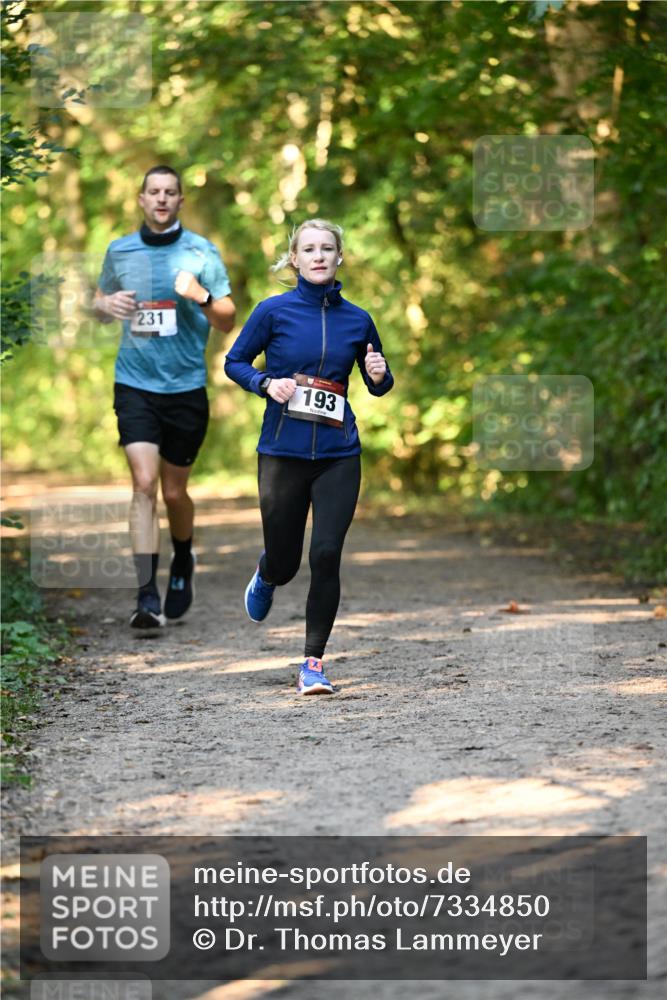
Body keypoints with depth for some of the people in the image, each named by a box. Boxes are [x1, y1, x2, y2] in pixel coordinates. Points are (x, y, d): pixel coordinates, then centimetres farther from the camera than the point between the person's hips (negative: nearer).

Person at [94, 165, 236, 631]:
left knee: (174, 492, 9)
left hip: (186, 388, 0)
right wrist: (107, 306, -3)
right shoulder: (119, 252, 6)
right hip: (135, 385, 0)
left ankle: (183, 563, 40)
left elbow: (229, 321, 0)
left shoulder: (202, 253, 0)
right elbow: (100, 303, 21)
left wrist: (201, 296, -20)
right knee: (144, 484, -15)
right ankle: (147, 597, -17)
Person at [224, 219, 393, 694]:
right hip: (283, 452, -1)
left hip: (339, 455, 1)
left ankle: (314, 663, 2)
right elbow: (235, 362, 6)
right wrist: (267, 383, -12)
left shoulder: (357, 319, 3)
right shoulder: (275, 311, -3)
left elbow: (378, 386, 14)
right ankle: (266, 576, 48)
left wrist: (379, 375, -9)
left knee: (326, 555, -10)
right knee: (284, 561, 8)